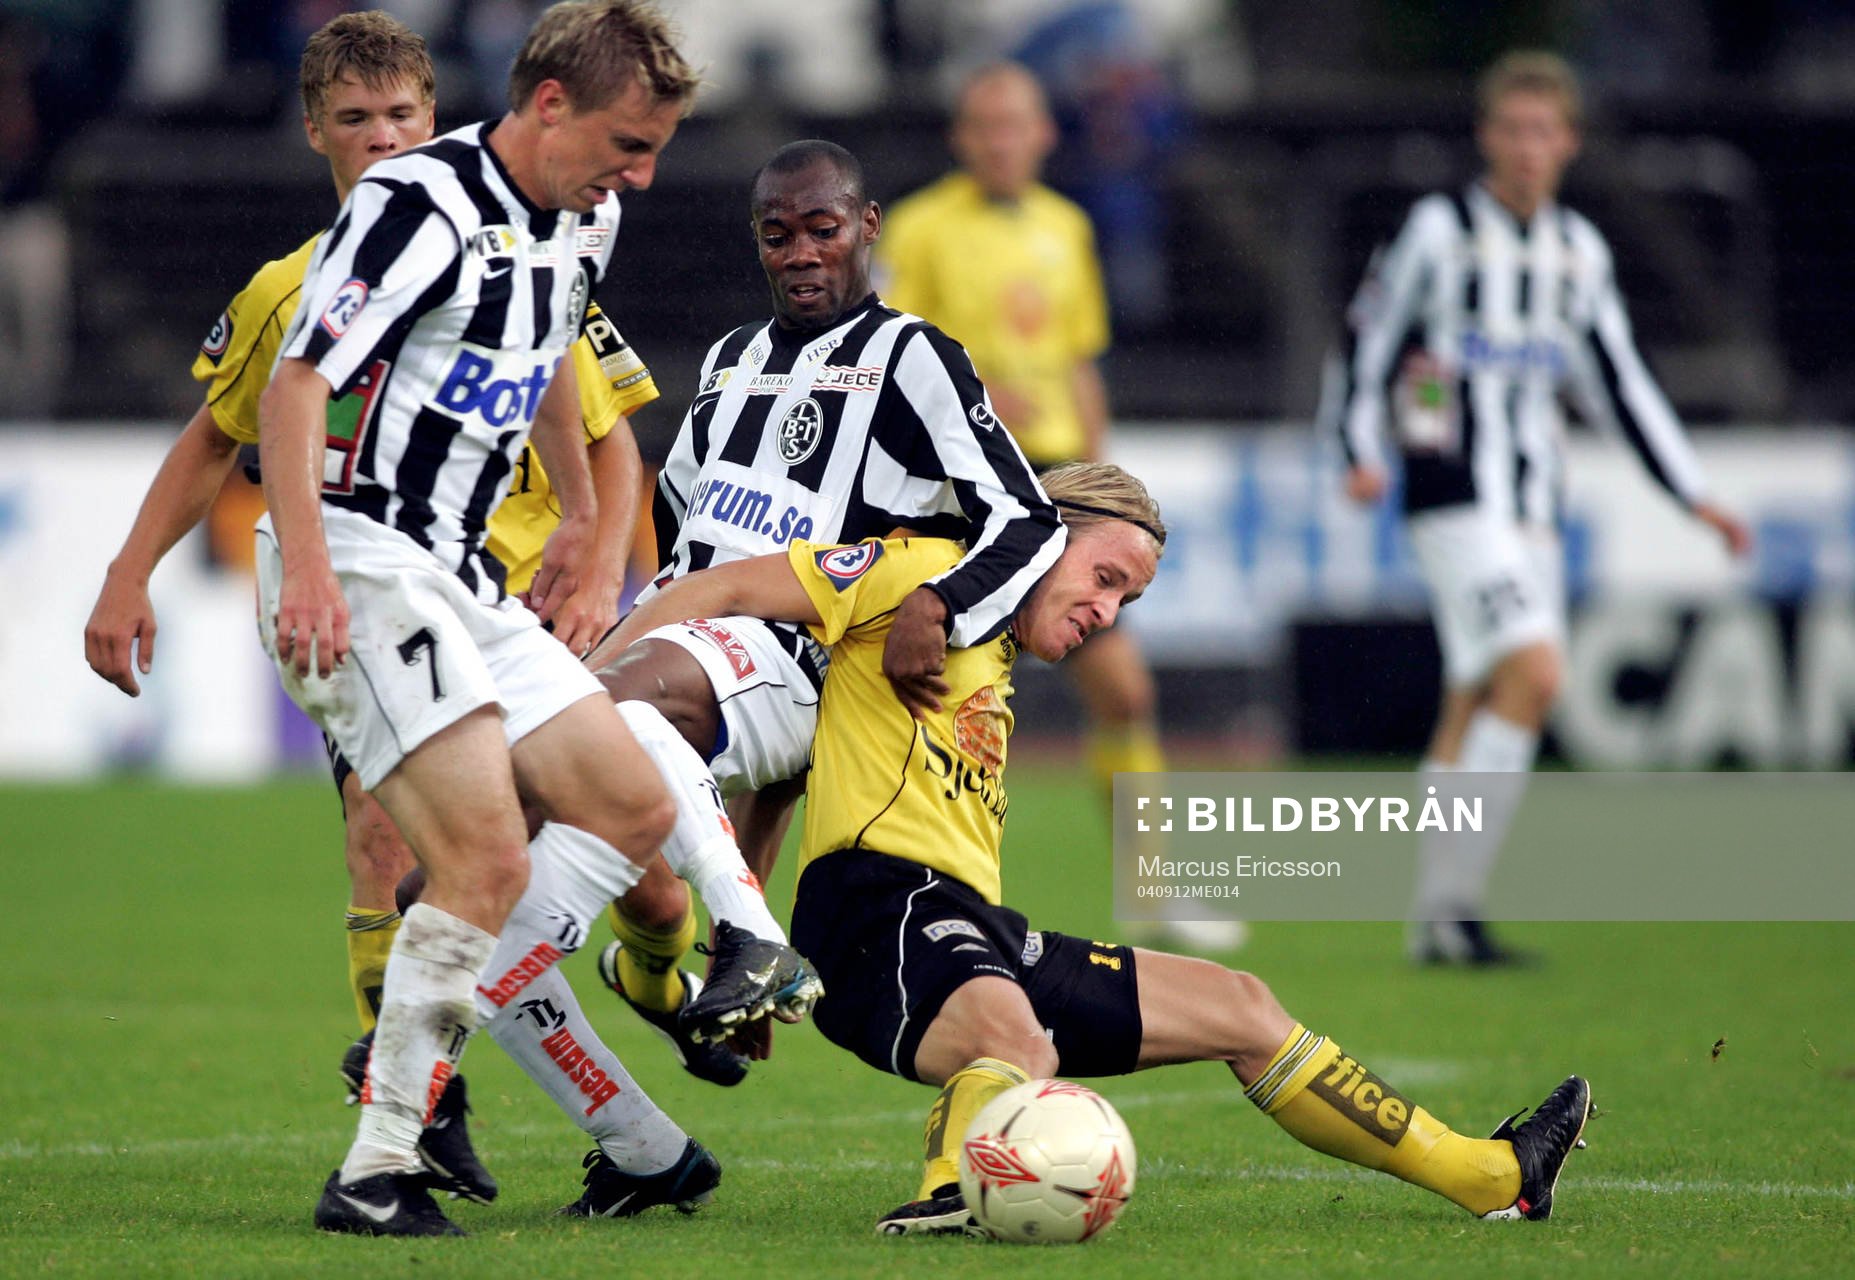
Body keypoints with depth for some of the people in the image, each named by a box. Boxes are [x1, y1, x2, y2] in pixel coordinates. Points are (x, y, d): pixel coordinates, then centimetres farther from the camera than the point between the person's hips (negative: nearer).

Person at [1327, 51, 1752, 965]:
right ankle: (1452, 904, -17)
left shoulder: (1580, 253, 14)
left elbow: (1615, 384, 21)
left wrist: (1693, 496, 18)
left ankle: (1437, 923, 8)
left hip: (1532, 507, 6)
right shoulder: (1439, 230, -3)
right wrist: (1365, 453, -14)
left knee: (1475, 712, 4)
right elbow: (1365, 348, 1)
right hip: (1455, 501, -6)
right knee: (1533, 674, -20)